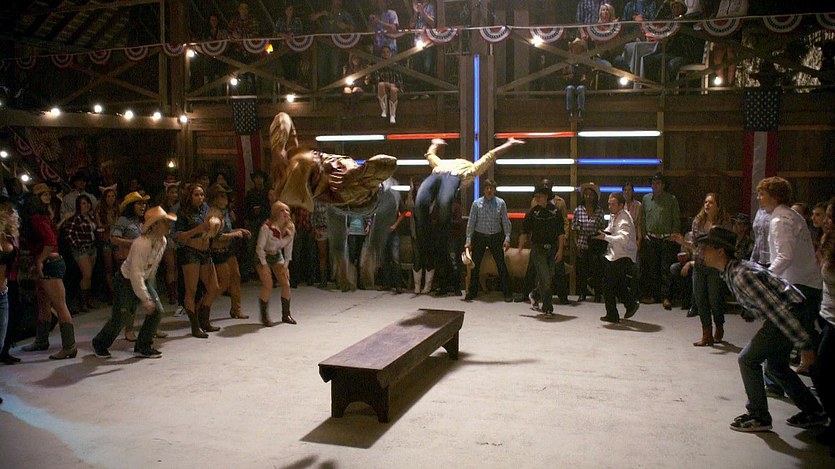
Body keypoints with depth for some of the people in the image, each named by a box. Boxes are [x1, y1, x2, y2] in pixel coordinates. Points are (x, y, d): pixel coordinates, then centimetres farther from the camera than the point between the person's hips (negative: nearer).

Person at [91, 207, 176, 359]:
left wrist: (149, 287, 18)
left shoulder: (163, 241, -7)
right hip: (126, 280, -7)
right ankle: (99, 344, 26)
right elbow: (135, 274, -33)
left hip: (143, 280, 7)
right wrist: (145, 299, -32)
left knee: (157, 310, -6)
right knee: (119, 317, -1)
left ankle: (143, 347, 7)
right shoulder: (141, 244, -32)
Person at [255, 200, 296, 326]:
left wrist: (285, 265, -4)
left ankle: (286, 314, 11)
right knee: (268, 286, -14)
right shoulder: (267, 227, -27)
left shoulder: (290, 228, -11)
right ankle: (264, 316, 1)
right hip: (263, 257, -5)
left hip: (277, 256, 5)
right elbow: (260, 248, -19)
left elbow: (288, 248, 0)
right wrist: (264, 266, -18)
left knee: (286, 284, -2)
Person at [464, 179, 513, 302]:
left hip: (495, 237, 0)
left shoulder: (501, 203, -2)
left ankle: (507, 293, 8)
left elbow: (506, 221, 0)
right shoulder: (477, 203, -2)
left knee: (501, 265, 0)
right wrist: (468, 240, -4)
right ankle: (472, 293, 15)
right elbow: (471, 222, -1)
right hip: (479, 236, 0)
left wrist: (507, 238, -8)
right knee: (475, 266, 3)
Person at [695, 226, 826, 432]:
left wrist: (804, 344, -26)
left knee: (747, 360, -6)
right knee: (775, 366, 20)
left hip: (789, 313, -10)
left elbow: (775, 309, -28)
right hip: (786, 313, 10)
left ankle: (759, 417, 5)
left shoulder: (741, 276, -27)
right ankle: (813, 412, 32)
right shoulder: (731, 270, 2)